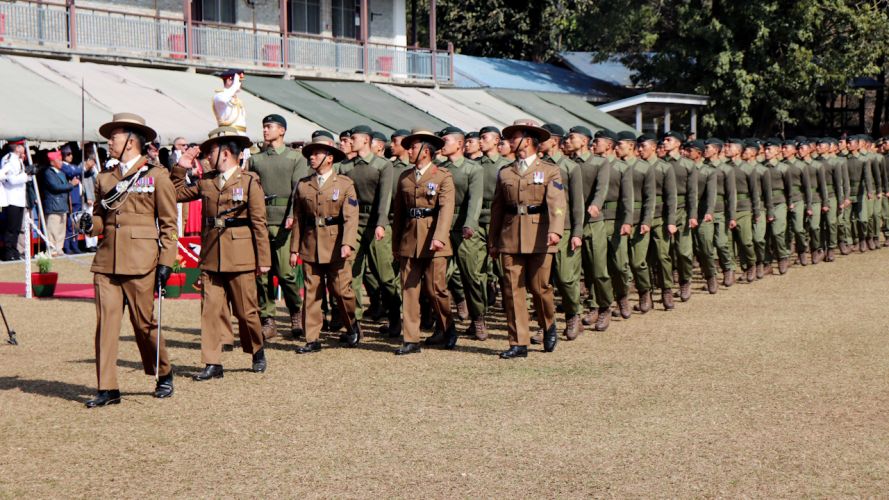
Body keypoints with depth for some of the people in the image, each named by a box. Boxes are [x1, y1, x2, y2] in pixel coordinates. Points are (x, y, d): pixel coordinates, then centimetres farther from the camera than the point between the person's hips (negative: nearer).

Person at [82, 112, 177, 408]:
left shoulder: (156, 176, 1)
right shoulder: (105, 178, 16)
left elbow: (168, 224, 0)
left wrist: (165, 262, -7)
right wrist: (90, 225, 1)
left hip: (140, 261, -4)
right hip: (106, 260, 5)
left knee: (144, 322, 2)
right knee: (106, 322, -3)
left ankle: (164, 375, 24)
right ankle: (107, 389, -1)